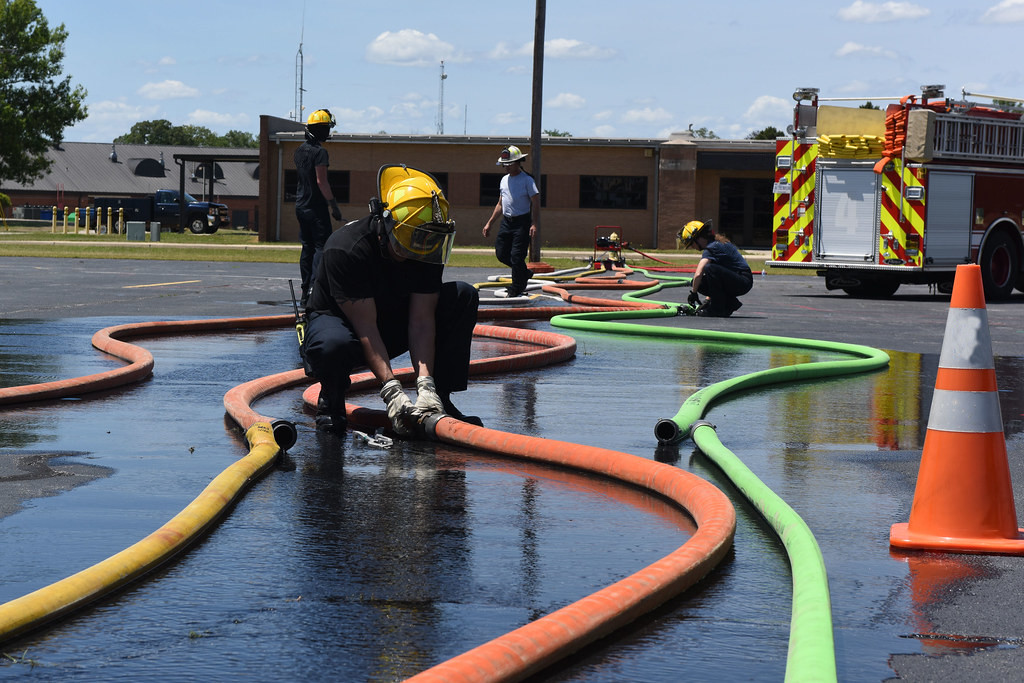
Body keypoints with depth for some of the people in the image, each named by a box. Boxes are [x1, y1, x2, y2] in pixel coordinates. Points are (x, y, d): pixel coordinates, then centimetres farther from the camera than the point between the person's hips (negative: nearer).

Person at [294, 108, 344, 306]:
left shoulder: (300, 150, 12)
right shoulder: (320, 152, -14)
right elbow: (321, 181, -18)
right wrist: (333, 205, -14)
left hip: (301, 206, 8)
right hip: (316, 208, -8)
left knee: (307, 247, 11)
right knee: (322, 246, -7)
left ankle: (305, 292, 11)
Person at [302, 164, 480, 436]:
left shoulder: (426, 250, -15)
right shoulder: (345, 249, -31)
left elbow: (421, 320, -19)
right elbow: (365, 329, -33)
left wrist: (425, 383, -32)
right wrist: (391, 390, -40)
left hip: (393, 324, 5)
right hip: (340, 320, -5)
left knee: (464, 296, -16)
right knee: (334, 344, -44)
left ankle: (439, 398, -11)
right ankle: (331, 398, -8)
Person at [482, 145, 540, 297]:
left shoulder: (527, 180, -7)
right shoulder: (504, 179, 15)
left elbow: (536, 203, -12)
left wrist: (534, 224, -23)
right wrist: (489, 223, 22)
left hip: (522, 223, -7)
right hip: (506, 221, 7)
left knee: (517, 255, -8)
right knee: (501, 253, 5)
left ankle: (516, 289, 5)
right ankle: (524, 273, 26)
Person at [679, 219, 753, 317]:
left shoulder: (712, 248, -16)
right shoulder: (718, 242, 15)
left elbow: (698, 274, -26)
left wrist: (693, 293, -11)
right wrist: (708, 298, 19)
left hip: (744, 282, -10)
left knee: (710, 268, -31)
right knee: (697, 283, 4)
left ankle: (718, 309, -20)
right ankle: (731, 304, 7)